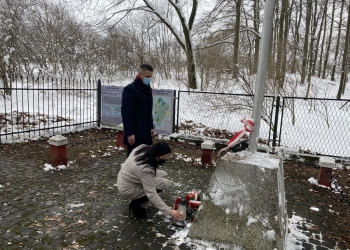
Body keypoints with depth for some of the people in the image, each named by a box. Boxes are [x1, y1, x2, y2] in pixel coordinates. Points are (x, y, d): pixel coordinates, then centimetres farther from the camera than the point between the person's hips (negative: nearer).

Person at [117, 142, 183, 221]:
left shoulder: (143, 148, -12)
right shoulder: (145, 169, -35)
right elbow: (152, 195, -32)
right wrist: (169, 211, -29)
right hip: (128, 190, -8)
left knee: (162, 174, 3)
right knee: (165, 183, -15)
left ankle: (138, 197, 13)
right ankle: (135, 205, -3)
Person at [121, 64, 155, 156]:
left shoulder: (147, 89, 14)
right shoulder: (130, 89, -13)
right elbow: (126, 113, -18)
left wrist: (151, 127, 16)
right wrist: (129, 133, -20)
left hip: (145, 132, 8)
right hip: (135, 133, -8)